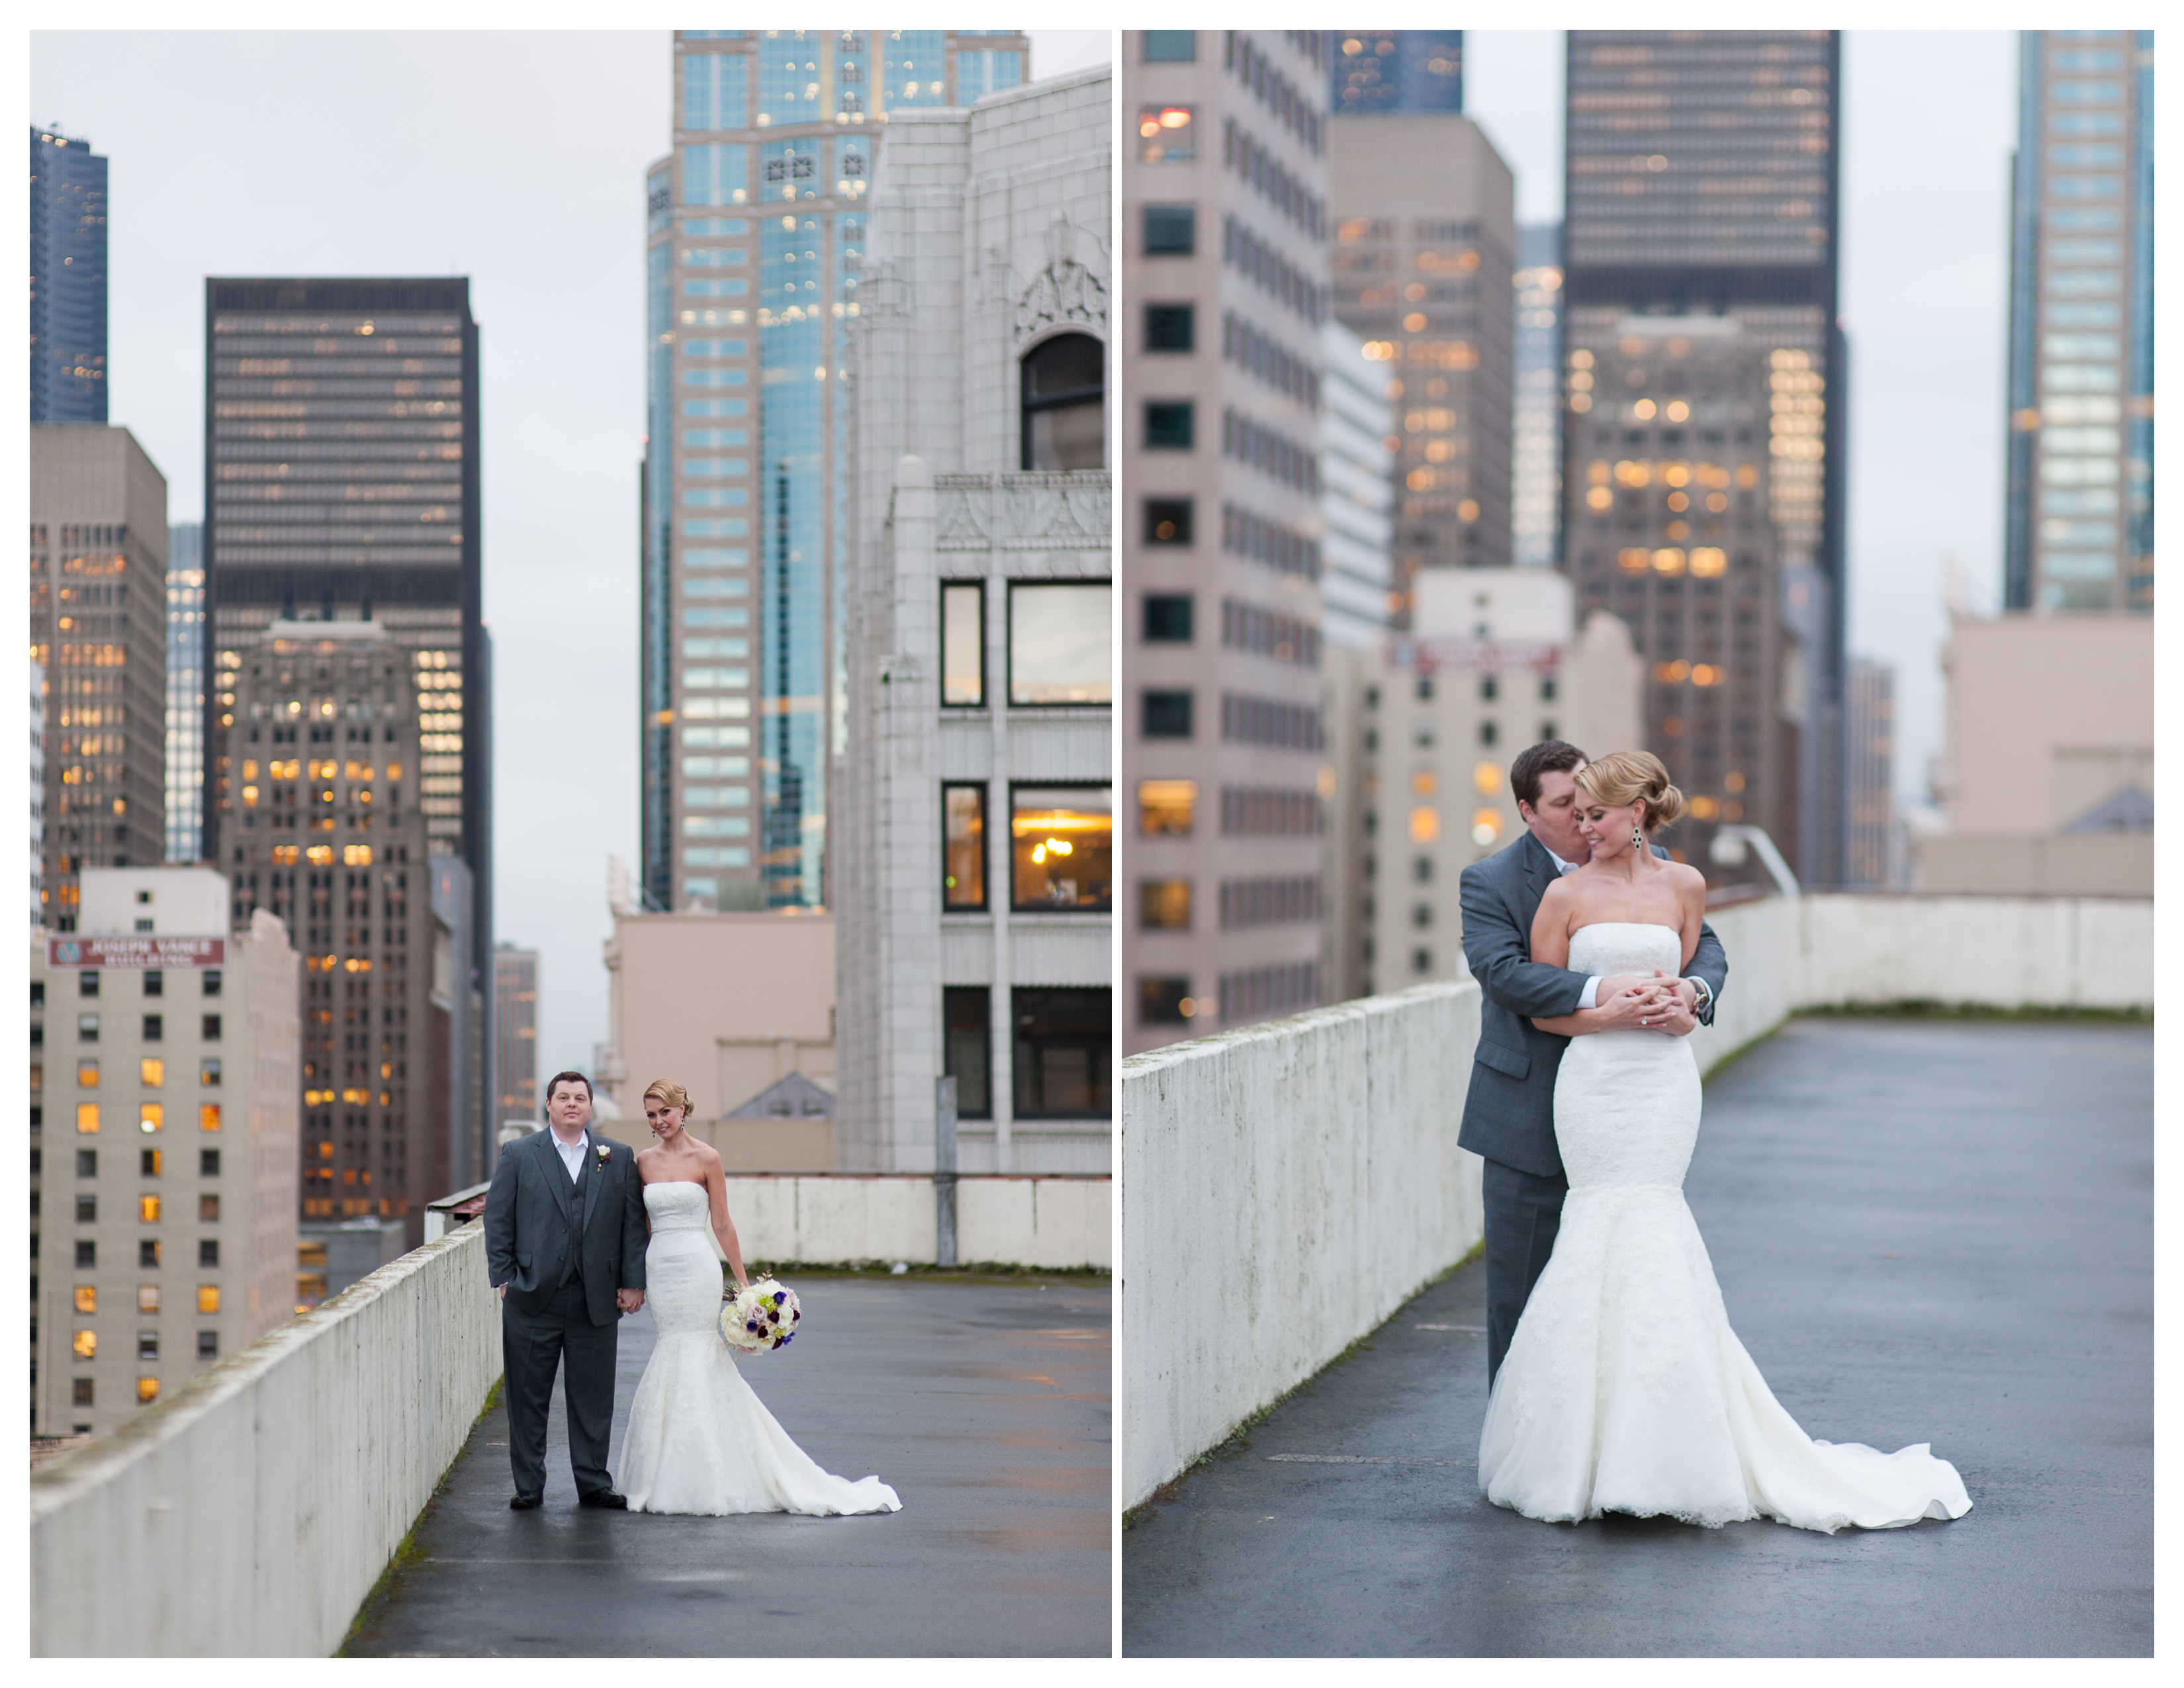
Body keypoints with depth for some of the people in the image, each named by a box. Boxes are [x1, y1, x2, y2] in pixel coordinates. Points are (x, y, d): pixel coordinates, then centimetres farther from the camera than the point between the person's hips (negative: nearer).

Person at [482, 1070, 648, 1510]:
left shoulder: (619, 1157, 9)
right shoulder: (518, 1155, 5)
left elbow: (634, 1222, 7)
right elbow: (497, 1220, 4)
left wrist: (633, 1282, 1)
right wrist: (504, 1279, -3)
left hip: (597, 1300, 1)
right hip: (533, 1299, -1)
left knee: (593, 1397, 5)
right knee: (528, 1397, 4)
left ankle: (593, 1483, 14)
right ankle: (529, 1485, 12)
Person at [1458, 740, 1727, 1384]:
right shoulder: (1490, 883, -5)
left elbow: (1706, 947, 0)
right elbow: (1502, 970, -20)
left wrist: (1691, 992, -24)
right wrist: (1601, 993, -32)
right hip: (1529, 1119, -3)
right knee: (1520, 1289, 1)